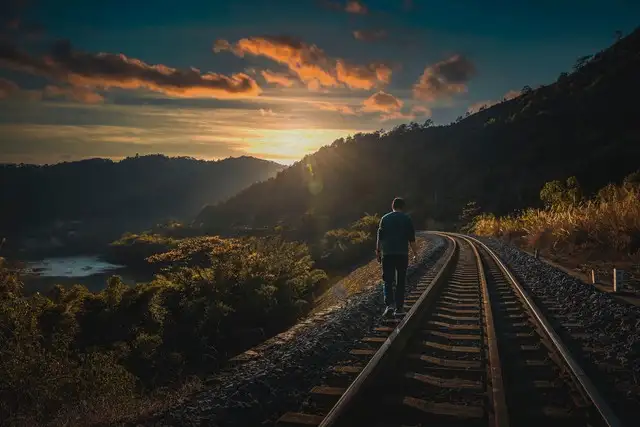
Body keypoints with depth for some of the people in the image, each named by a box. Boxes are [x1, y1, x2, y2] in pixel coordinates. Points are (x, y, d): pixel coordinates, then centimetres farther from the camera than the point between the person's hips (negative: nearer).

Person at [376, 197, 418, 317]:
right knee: (401, 281, 8)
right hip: (402, 254, 0)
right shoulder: (407, 219, 2)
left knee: (387, 280, 2)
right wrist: (415, 252, 8)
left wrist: (378, 252, 11)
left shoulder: (385, 219, 4)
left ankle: (389, 304, -16)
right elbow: (411, 239, 0)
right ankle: (399, 307, 9)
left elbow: (379, 237, 4)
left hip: (387, 254, 0)